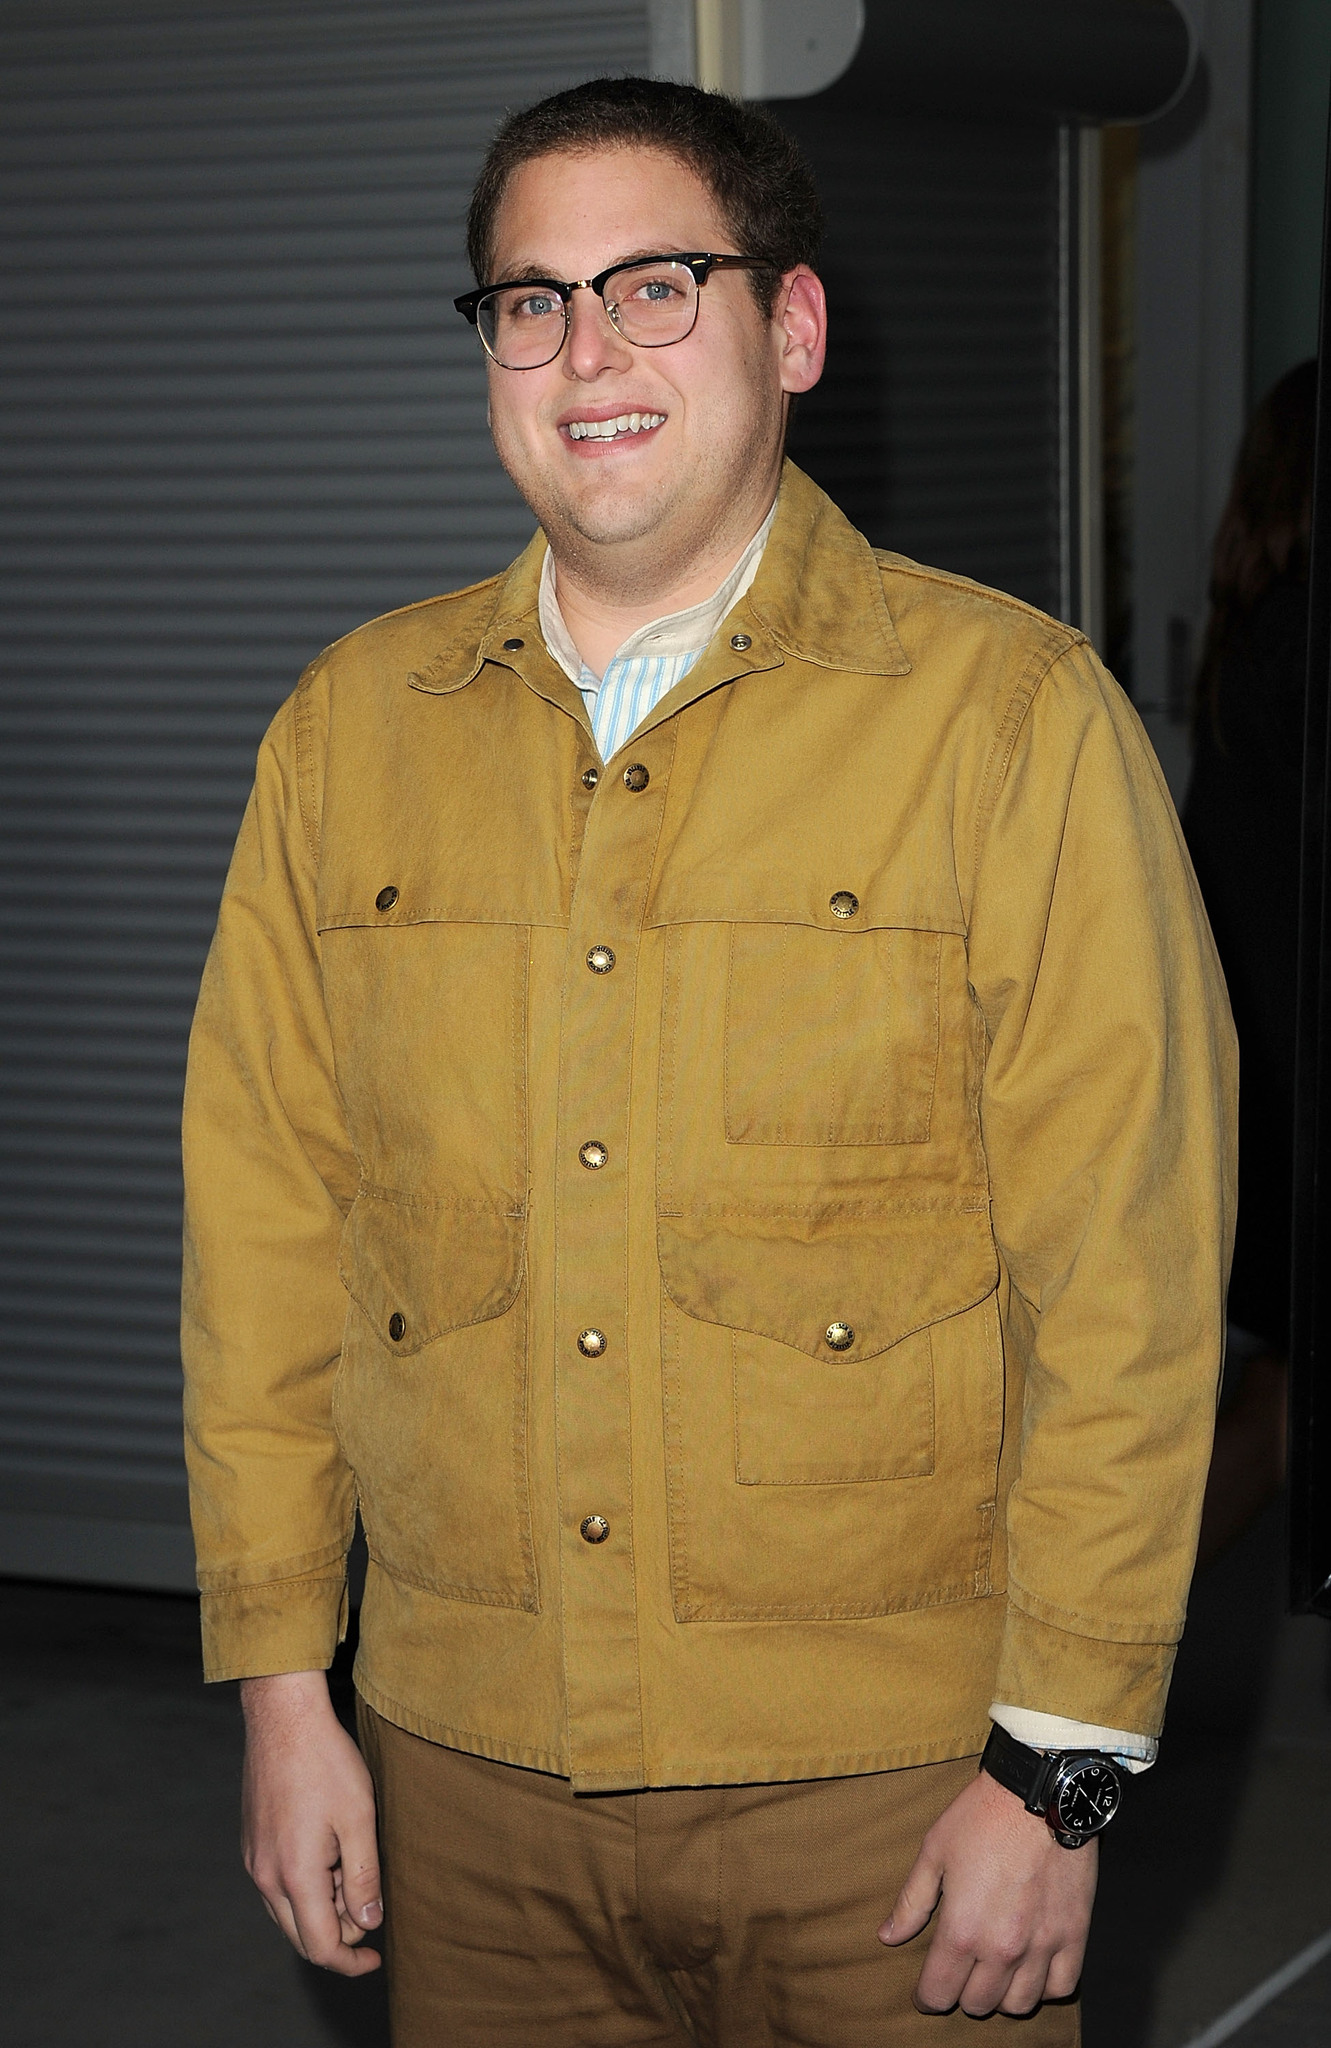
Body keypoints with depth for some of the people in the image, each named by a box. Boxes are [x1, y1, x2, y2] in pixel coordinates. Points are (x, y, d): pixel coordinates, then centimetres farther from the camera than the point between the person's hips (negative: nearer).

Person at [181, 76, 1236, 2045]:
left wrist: (1061, 1767, -11)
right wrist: (281, 1684, 5)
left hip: (885, 1785, -3)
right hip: (467, 1759, 3)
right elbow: (264, 1229, 8)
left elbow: (1127, 1276, -8)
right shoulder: (350, 725, 6)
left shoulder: (1011, 714, -6)